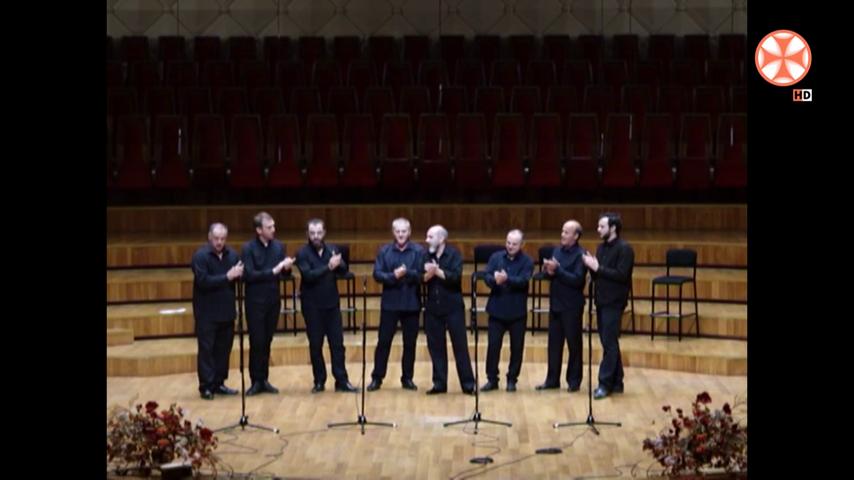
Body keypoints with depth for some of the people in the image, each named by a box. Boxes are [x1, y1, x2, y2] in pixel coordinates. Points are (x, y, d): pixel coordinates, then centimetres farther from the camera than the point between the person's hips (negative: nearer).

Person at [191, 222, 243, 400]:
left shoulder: (232, 254, 7)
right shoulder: (200, 256, -11)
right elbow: (203, 281, -21)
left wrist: (239, 274, -17)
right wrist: (227, 277, -24)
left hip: (226, 311, 5)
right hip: (207, 313, -5)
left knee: (223, 349, 10)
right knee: (206, 349, -1)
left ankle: (218, 383, 19)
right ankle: (206, 386, 3)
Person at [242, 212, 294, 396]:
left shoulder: (278, 246, 5)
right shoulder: (249, 248, -9)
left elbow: (283, 273, 9)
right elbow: (249, 275, -17)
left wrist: (286, 268, -14)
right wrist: (273, 271, -21)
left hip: (273, 300, 4)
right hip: (255, 301, -4)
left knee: (267, 342, 10)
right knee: (256, 342, -1)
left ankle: (264, 379, 17)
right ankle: (256, 381, 7)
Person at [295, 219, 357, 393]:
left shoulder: (332, 249, 5)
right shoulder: (303, 253, -6)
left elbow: (344, 268, -6)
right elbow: (308, 275, -20)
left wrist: (336, 264, -27)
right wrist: (329, 267, -27)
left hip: (332, 303, 3)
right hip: (312, 306, -3)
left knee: (337, 343, 3)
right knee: (315, 345, 4)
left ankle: (342, 381, 8)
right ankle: (319, 381, 15)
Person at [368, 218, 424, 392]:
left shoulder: (418, 251, -1)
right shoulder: (384, 251, 2)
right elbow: (377, 274, -6)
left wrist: (407, 273, -26)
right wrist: (394, 276, -21)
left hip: (411, 304, 0)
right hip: (390, 303, 0)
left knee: (410, 343, 7)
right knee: (383, 341, 3)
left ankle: (407, 378, 18)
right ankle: (377, 378, 11)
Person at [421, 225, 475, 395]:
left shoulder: (454, 254, -6)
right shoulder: (426, 255, 5)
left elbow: (456, 276, -18)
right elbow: (421, 278, -3)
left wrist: (437, 271, -19)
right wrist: (428, 274, -22)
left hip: (453, 307, -4)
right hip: (433, 307, 4)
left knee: (460, 345, -1)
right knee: (435, 346, 7)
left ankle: (468, 384, 4)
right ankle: (439, 383, 15)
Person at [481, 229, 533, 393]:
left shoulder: (527, 261, -3)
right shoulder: (496, 257, 3)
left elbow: (523, 281, -19)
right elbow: (487, 277, -8)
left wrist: (507, 279, -36)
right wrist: (495, 280, -31)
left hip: (517, 311, -1)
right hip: (497, 309, 1)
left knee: (516, 347, 6)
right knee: (493, 345, 3)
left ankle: (512, 379, 18)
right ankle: (492, 379, 14)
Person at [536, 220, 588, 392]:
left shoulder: (580, 255, -11)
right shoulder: (557, 251, 9)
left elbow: (577, 280, -21)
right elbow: (546, 275, 10)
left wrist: (557, 270, -22)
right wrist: (548, 272, -12)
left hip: (572, 306, -6)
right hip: (555, 304, 6)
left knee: (574, 344, 4)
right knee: (554, 343, 10)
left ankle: (574, 380, 13)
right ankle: (552, 379, 18)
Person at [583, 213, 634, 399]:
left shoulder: (624, 248, -11)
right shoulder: (601, 247, 12)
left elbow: (621, 275, -20)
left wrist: (598, 267, -20)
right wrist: (591, 267, -6)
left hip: (614, 302, -8)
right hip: (601, 301, 8)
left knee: (609, 343, -7)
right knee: (609, 342, 11)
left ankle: (605, 383, -5)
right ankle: (616, 382, 18)